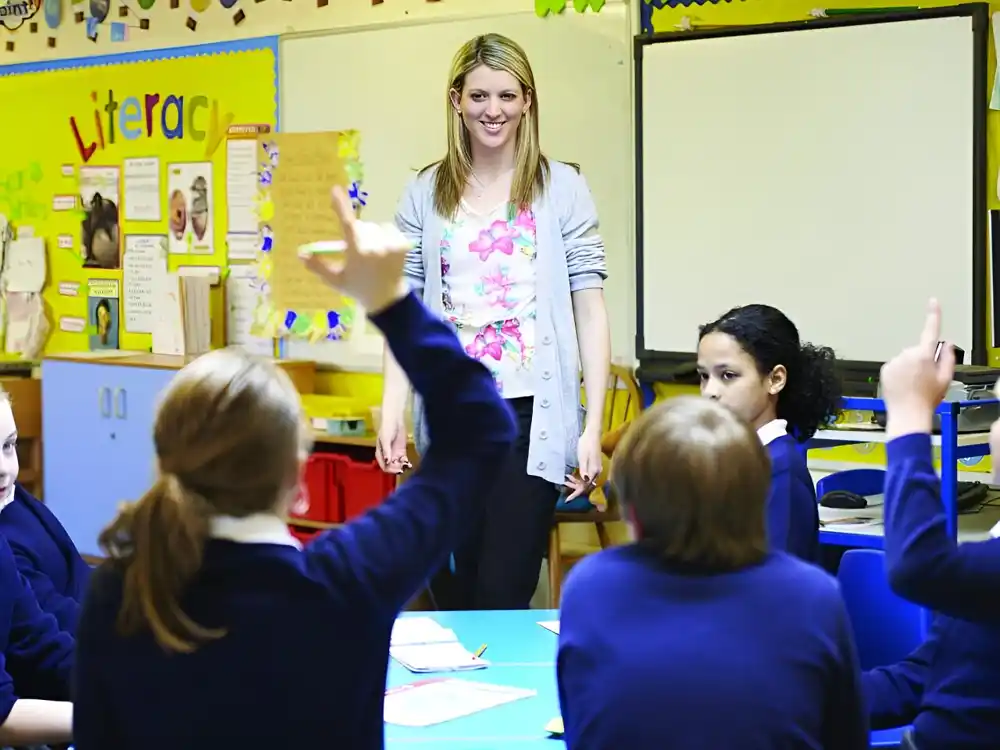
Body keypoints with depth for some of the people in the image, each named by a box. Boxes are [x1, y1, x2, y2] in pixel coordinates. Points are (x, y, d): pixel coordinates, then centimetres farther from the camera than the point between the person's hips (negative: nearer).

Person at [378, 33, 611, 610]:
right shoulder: (425, 194, 8)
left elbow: (590, 308, -1)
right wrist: (392, 411, -5)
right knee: (452, 598, 11)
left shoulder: (563, 188, 0)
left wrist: (594, 426, -6)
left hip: (531, 414, -3)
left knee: (504, 597, -5)